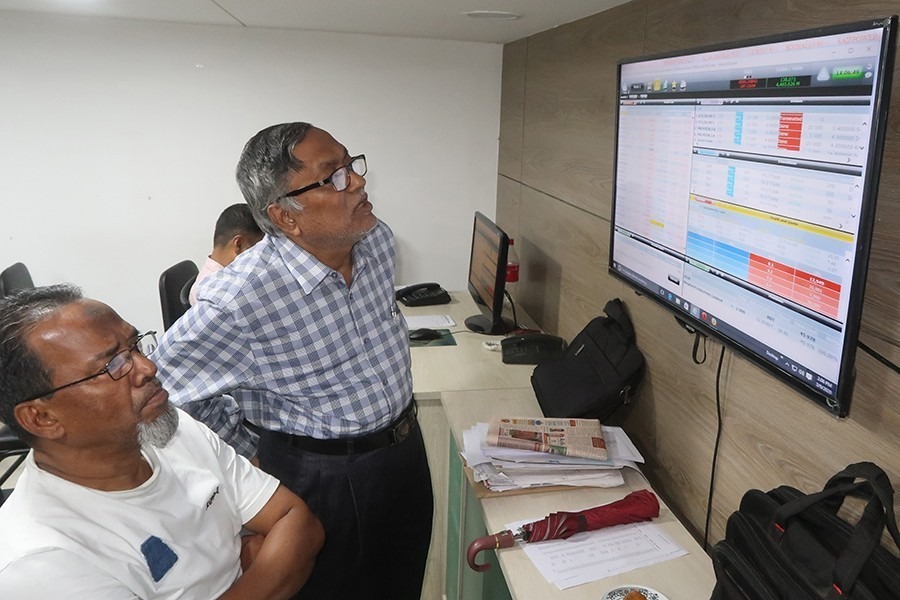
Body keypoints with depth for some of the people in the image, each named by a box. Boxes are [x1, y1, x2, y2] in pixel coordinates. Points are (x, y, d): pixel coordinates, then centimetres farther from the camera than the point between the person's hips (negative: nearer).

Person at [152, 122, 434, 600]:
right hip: (321, 476, -6)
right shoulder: (240, 300, -29)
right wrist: (250, 454, -6)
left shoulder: (377, 239, -8)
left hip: (407, 450, 6)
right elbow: (163, 386, -16)